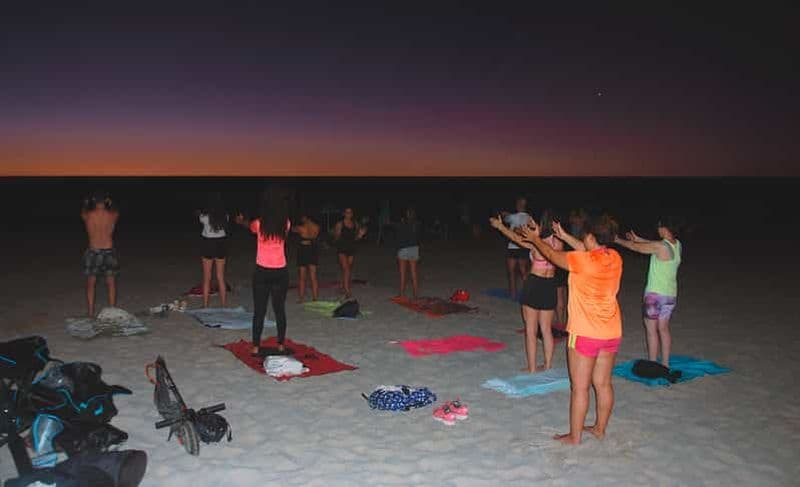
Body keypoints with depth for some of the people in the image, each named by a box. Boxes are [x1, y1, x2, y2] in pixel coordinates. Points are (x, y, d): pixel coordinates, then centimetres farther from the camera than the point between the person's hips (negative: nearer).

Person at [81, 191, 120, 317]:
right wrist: (110, 203, 32)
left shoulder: (87, 215, -8)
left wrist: (86, 202, 32)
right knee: (111, 284, 11)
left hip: (93, 252, 0)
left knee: (90, 284, 10)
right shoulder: (113, 215, -8)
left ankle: (90, 314, 12)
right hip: (109, 252, 0)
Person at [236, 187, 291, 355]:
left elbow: (250, 226, 15)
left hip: (262, 272, -1)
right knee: (280, 310, 13)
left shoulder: (259, 224, -10)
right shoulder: (286, 224, -6)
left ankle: (256, 347, 12)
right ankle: (281, 345, 19)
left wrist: (242, 220, 41)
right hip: (280, 272, 2)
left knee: (259, 311, 7)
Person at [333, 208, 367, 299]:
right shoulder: (339, 224, -5)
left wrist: (361, 234, -4)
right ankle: (347, 291, -20)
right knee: (345, 269, -16)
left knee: (349, 271, 11)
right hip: (342, 249, -5)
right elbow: (335, 238, -2)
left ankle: (345, 288, 24)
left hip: (351, 249, 5)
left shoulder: (355, 224, 8)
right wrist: (338, 235, -23)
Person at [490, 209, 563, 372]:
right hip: (550, 286, 5)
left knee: (531, 329, 5)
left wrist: (500, 226, 16)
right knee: (546, 329, 15)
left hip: (533, 285, -4)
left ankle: (532, 368, 9)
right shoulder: (559, 244, -6)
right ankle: (548, 366, 22)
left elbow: (515, 237, 0)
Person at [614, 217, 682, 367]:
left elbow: (635, 247, -10)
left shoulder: (660, 246, -19)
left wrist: (618, 240, 5)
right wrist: (637, 239, 23)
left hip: (655, 293, -7)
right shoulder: (676, 244, 2)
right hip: (671, 294, 7)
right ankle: (665, 364, 22)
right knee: (663, 328, 16)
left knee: (651, 328, 3)